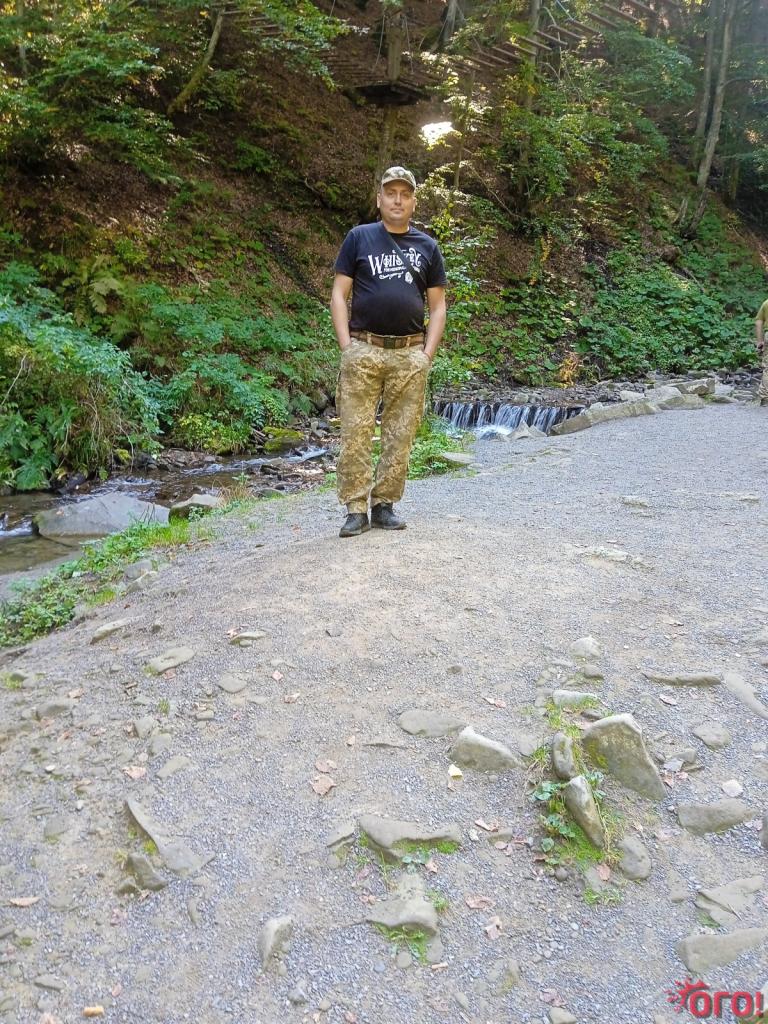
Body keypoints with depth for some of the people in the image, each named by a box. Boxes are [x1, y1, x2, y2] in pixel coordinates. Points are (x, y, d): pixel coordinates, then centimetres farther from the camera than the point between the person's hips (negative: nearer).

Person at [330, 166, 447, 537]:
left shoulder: (428, 247, 13)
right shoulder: (359, 238, 8)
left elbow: (437, 306, 13)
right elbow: (339, 294, 4)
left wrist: (427, 354, 1)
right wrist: (346, 347, -6)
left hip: (410, 354, 2)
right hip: (363, 350, -2)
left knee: (400, 436, 3)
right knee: (355, 434, -5)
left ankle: (384, 505, 13)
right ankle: (356, 509, 2)